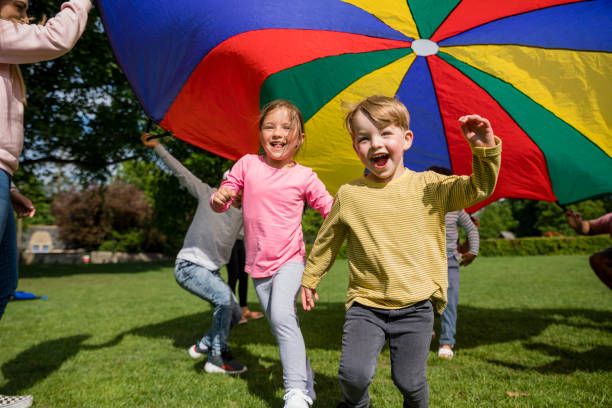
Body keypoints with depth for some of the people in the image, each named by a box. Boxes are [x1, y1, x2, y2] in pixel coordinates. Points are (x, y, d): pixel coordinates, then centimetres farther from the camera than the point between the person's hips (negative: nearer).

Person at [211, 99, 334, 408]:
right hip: (257, 264, 4)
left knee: (282, 315, -26)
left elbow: (330, 209, 0)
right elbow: (221, 203, 4)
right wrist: (219, 198, -19)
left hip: (290, 260, -3)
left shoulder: (304, 177, -5)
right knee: (279, 324, 11)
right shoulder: (247, 165, 0)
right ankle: (307, 383, 30)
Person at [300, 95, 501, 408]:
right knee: (353, 375, -12)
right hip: (365, 306, 0)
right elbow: (327, 239, 12)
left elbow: (479, 189, -4)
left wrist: (485, 150, -21)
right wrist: (310, 277, 21)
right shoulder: (349, 195, 0)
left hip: (415, 307, 0)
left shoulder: (430, 186, -1)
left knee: (409, 381, 4)